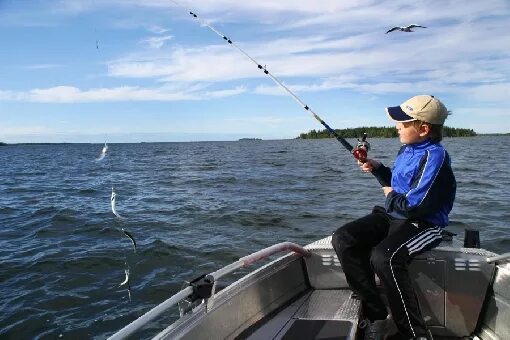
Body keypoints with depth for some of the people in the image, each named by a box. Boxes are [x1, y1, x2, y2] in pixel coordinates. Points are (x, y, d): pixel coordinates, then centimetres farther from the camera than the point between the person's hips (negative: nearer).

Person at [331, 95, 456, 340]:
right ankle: (377, 315, -5)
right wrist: (377, 169, 10)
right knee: (342, 239, -10)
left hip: (423, 223, -9)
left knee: (383, 257, -36)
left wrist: (391, 197, -5)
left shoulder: (434, 157, -17)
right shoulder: (407, 149, 11)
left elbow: (415, 206, -24)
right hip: (392, 216, 9)